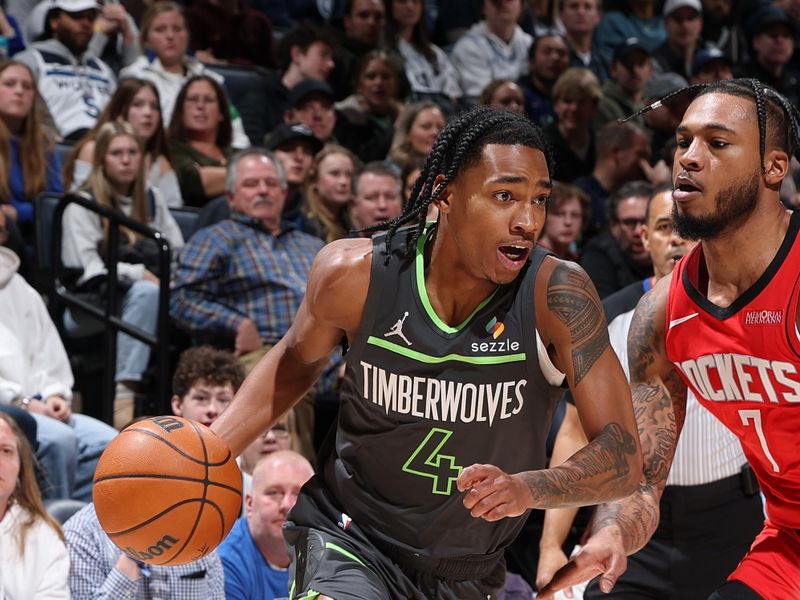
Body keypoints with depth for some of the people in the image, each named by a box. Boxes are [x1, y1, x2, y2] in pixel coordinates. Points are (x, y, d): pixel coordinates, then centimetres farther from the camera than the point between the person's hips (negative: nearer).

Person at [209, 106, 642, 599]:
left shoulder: (556, 294, -19)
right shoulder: (355, 273, -15)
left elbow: (623, 459, -20)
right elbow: (298, 359, 9)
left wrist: (527, 489, -39)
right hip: (349, 539, -2)